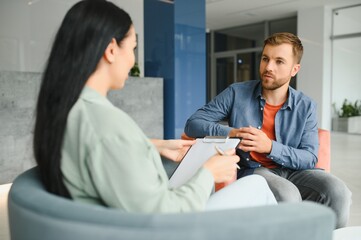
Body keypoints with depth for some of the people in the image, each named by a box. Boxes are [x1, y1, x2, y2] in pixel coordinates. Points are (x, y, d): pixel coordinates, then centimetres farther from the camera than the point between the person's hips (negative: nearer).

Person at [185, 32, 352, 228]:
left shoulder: (306, 106, 3)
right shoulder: (237, 93, -2)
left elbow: (310, 158, -4)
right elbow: (193, 124, -3)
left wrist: (270, 147, -23)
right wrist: (230, 133, -22)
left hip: (293, 171, 3)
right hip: (251, 171, -2)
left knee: (338, 192, -26)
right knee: (288, 196, -34)